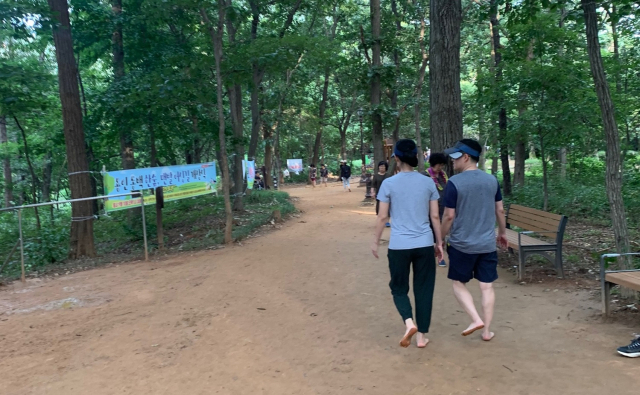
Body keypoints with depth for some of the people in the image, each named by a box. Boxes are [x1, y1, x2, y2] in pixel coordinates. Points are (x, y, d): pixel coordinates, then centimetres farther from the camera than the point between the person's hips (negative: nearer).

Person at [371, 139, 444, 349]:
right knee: (423, 289, 12)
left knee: (399, 287, 14)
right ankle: (422, 335, 19)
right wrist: (439, 243, 14)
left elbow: (382, 217, -3)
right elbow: (435, 217, 4)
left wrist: (375, 242, 8)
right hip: (424, 244, 2)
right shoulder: (428, 183, 1)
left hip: (399, 245, -2)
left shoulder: (389, 184, -5)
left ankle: (409, 322, -9)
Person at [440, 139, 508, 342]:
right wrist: (502, 232, 23)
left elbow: (449, 216, -12)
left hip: (462, 244, -4)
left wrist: (441, 238, 1)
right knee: (487, 287, 11)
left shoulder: (454, 182, -14)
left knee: (458, 283, 14)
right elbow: (500, 210, 9)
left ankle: (476, 319, 3)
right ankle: (487, 330, 17)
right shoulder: (492, 180, 1)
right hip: (488, 244, 4)